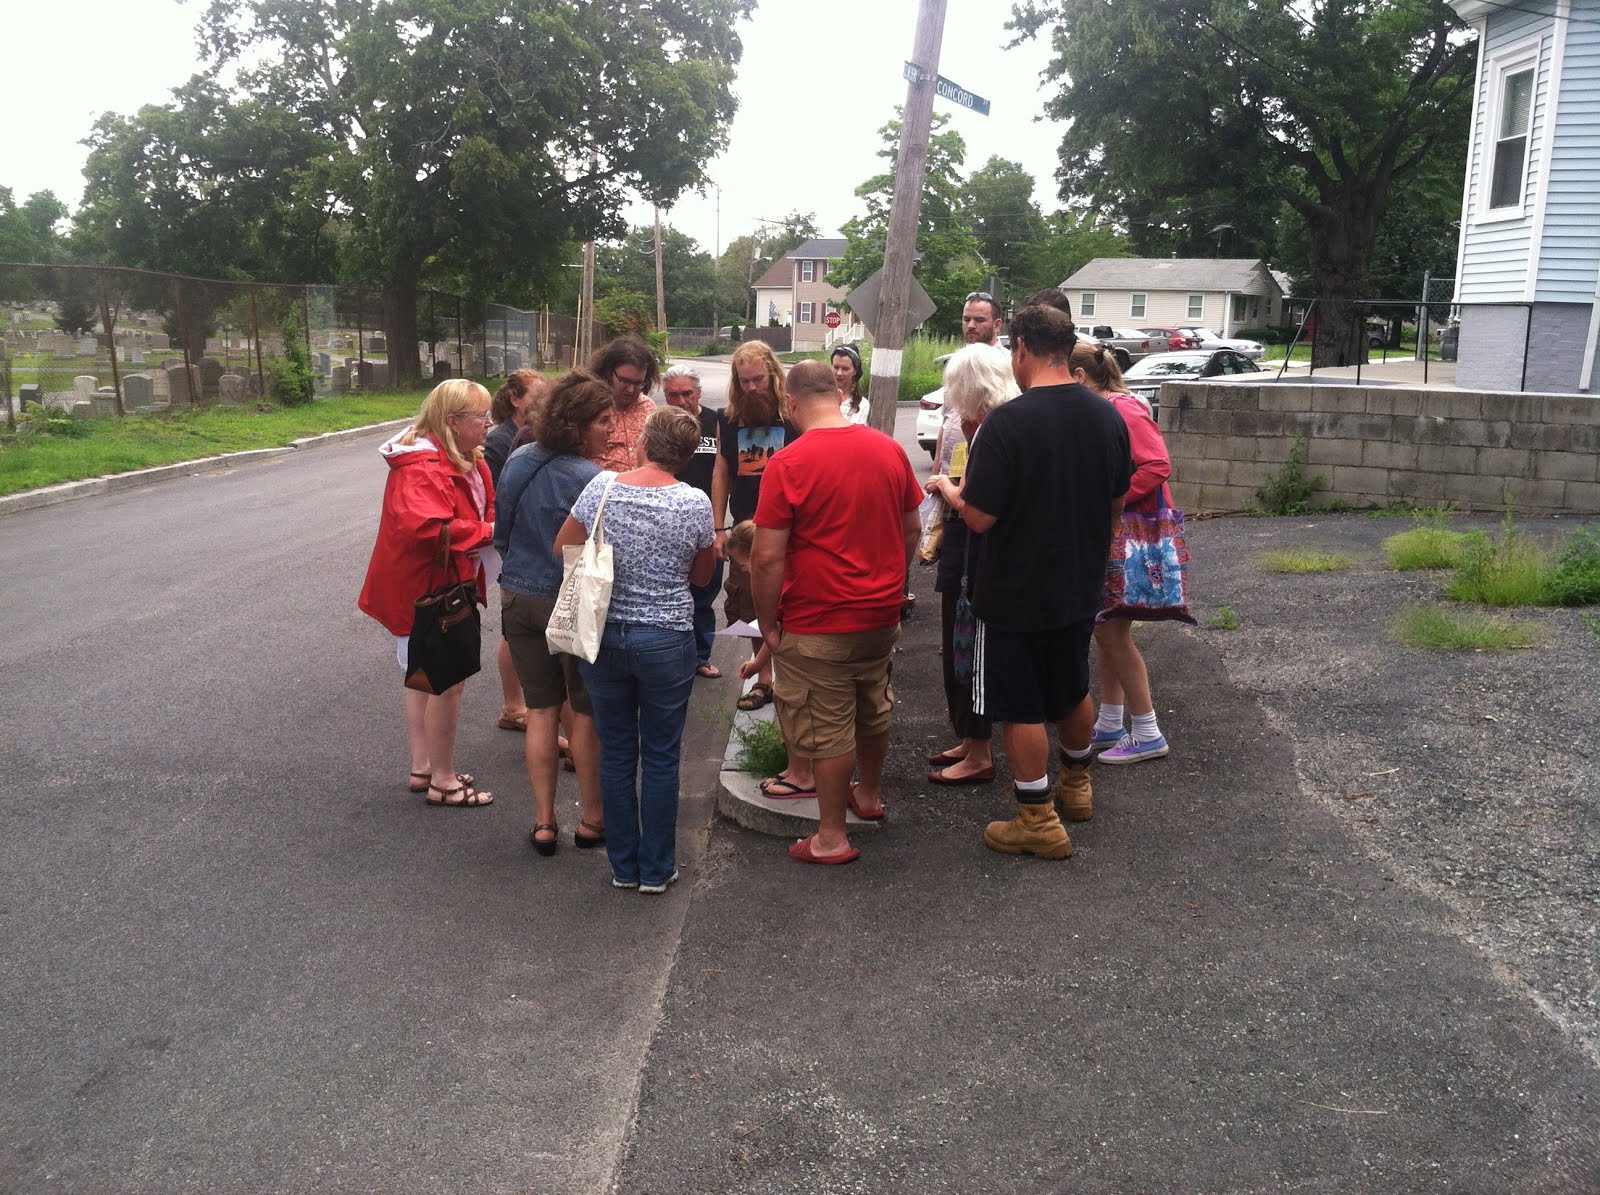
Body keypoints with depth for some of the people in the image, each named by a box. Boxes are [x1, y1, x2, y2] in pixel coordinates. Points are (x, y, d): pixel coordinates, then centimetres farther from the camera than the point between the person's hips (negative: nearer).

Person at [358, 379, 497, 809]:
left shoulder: (464, 461, 8)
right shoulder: (424, 469, -25)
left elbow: (482, 507, 19)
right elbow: (425, 528, -38)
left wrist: (489, 525, -3)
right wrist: (484, 531, -28)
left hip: (441, 586, 11)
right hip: (425, 590, -11)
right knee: (446, 683, -1)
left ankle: (423, 767, 33)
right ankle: (443, 781, 12)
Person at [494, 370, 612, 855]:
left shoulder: (518, 461, 0)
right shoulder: (589, 480, -20)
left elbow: (501, 531, 10)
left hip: (517, 597, 6)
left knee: (541, 710, 14)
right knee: (587, 714, 10)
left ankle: (544, 823, 19)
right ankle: (591, 820, 20)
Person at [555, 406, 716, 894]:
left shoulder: (601, 486, -7)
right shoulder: (695, 503, -11)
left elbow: (562, 549, 3)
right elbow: (701, 576, 2)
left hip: (602, 635, 2)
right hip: (666, 639, -2)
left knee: (616, 753, 14)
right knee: (660, 757, 10)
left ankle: (623, 866, 25)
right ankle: (656, 869, 21)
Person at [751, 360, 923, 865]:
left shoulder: (788, 464, -17)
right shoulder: (889, 449, 0)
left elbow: (767, 556, -18)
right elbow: (911, 529, 10)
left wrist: (766, 621, -6)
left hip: (818, 624, -6)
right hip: (881, 615, 6)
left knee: (828, 729, 6)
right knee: (873, 710, 24)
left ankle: (832, 837, 18)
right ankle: (870, 794, 45)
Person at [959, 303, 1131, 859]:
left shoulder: (1007, 422, -23)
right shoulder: (1109, 417, -2)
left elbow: (980, 517, -22)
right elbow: (1116, 505, 9)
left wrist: (953, 490, -2)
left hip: (1015, 593, -6)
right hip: (1081, 587, 7)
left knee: (1020, 708, 7)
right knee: (1072, 689, 24)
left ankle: (1038, 822, 15)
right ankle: (1077, 786, 44)